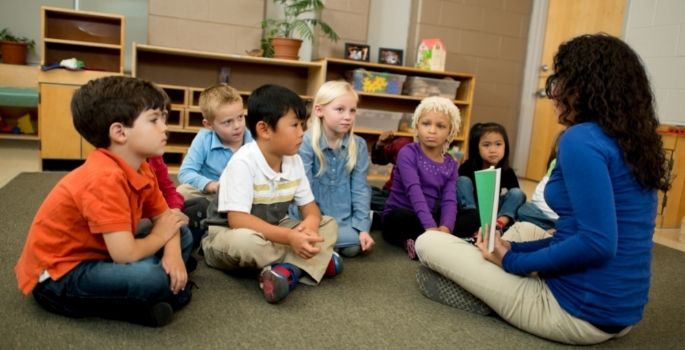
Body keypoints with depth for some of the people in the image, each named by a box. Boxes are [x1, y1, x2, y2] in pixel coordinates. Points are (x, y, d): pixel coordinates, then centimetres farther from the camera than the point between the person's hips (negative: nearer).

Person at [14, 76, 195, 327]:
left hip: (96, 257, 10)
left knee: (183, 236, 6)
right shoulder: (105, 178, -28)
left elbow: (164, 217, 6)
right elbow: (125, 254, -32)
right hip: (58, 275, -9)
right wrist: (160, 236, -11)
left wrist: (172, 253, -15)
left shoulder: (142, 169, -1)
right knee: (152, 278, -34)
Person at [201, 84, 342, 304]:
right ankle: (312, 262, -17)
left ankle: (286, 269, -29)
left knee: (328, 224, -6)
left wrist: (310, 224, -24)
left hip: (273, 233, 7)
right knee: (243, 240, -41)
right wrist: (290, 237, -36)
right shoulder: (244, 162, -25)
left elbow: (310, 206, 1)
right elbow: (238, 220, -30)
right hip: (226, 233, -6)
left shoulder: (294, 161, -4)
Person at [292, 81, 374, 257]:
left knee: (353, 247, -23)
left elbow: (360, 188, 1)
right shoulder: (306, 143, -9)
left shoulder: (358, 145, 1)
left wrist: (363, 227, -7)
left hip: (344, 217, 3)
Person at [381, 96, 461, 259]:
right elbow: (414, 192, -25)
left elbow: (449, 200, -9)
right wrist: (431, 228, -38)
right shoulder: (408, 153, -12)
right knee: (404, 219, -40)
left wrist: (445, 228, -31)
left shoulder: (451, 164, 4)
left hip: (431, 218, 6)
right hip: (399, 217, -5)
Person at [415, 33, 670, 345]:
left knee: (428, 243, -4)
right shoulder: (633, 143, 9)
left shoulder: (581, 139, -19)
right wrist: (514, 249, 10)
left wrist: (514, 262, -13)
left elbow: (597, 243, -26)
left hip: (581, 312, -9)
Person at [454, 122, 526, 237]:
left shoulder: (508, 173, -8)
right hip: (472, 214, -2)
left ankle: (498, 224, -34)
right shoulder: (467, 169, -15)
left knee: (517, 193, -16)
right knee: (463, 181, -21)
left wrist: (501, 221, -30)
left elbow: (515, 196, -11)